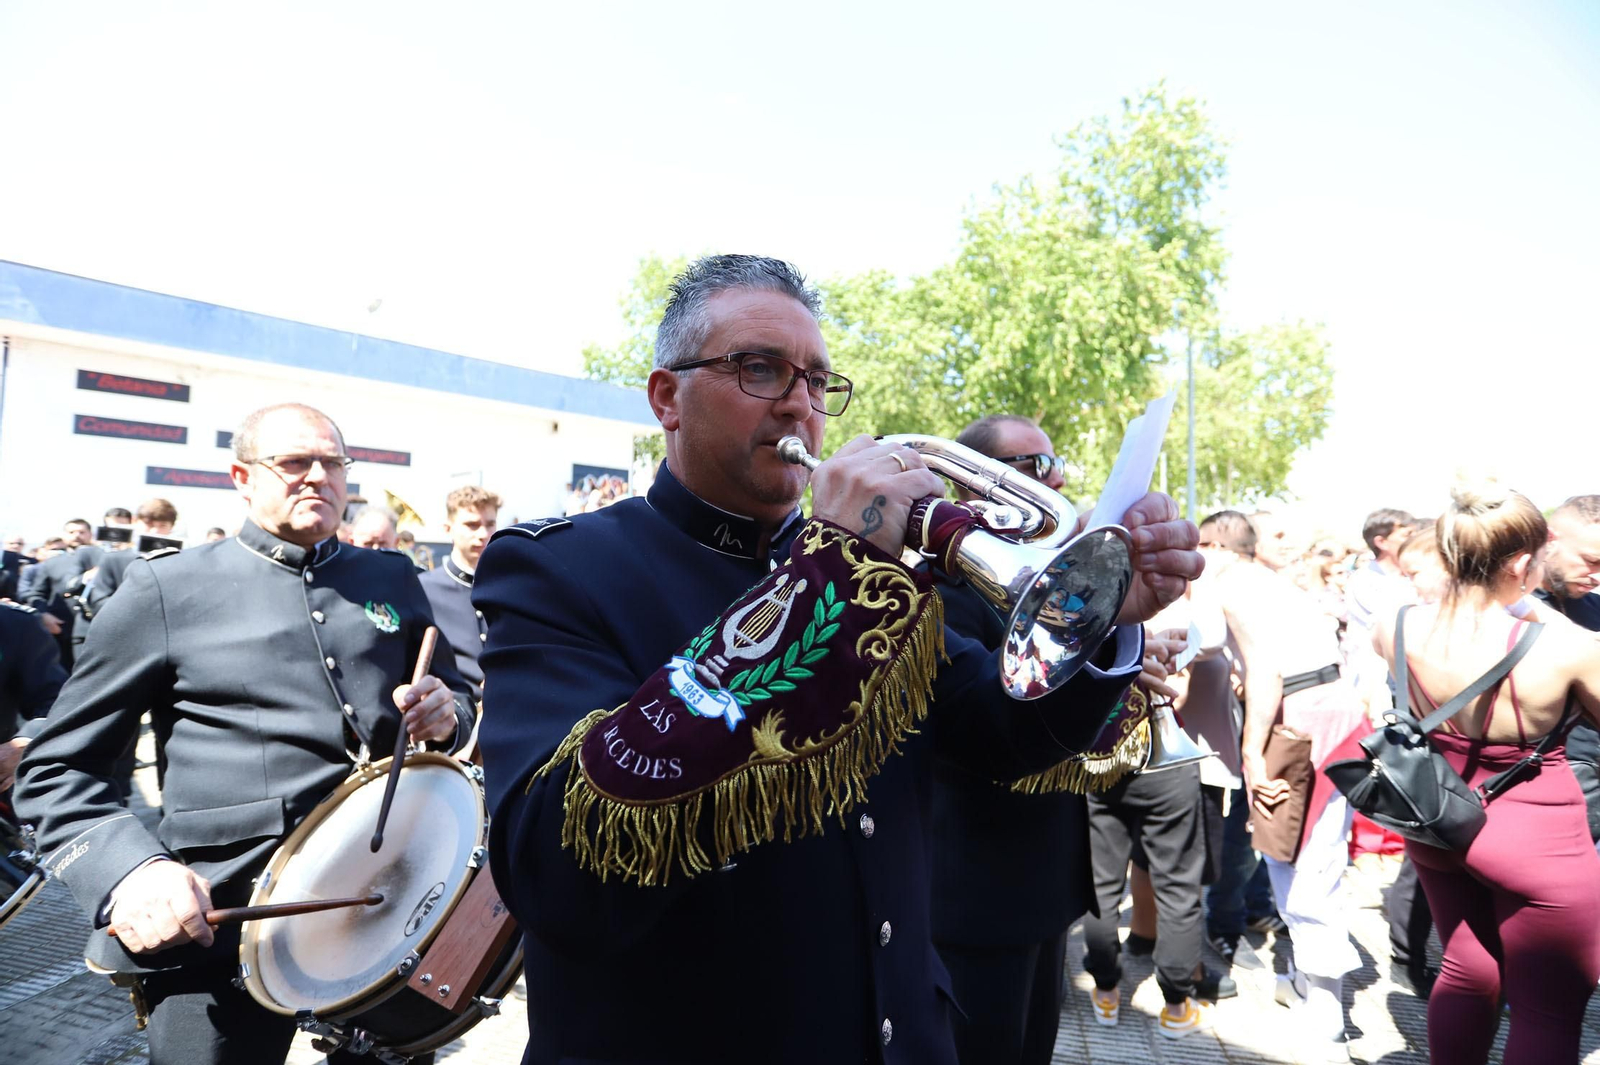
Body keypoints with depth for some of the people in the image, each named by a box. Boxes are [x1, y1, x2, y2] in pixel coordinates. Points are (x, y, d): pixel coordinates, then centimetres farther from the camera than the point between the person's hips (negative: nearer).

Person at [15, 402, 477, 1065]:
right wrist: (128, 869, -19)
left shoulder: (392, 579, 9)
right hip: (219, 921, -3)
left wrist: (444, 712, -4)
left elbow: (454, 693, 20)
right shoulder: (166, 589, -2)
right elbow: (55, 770, -1)